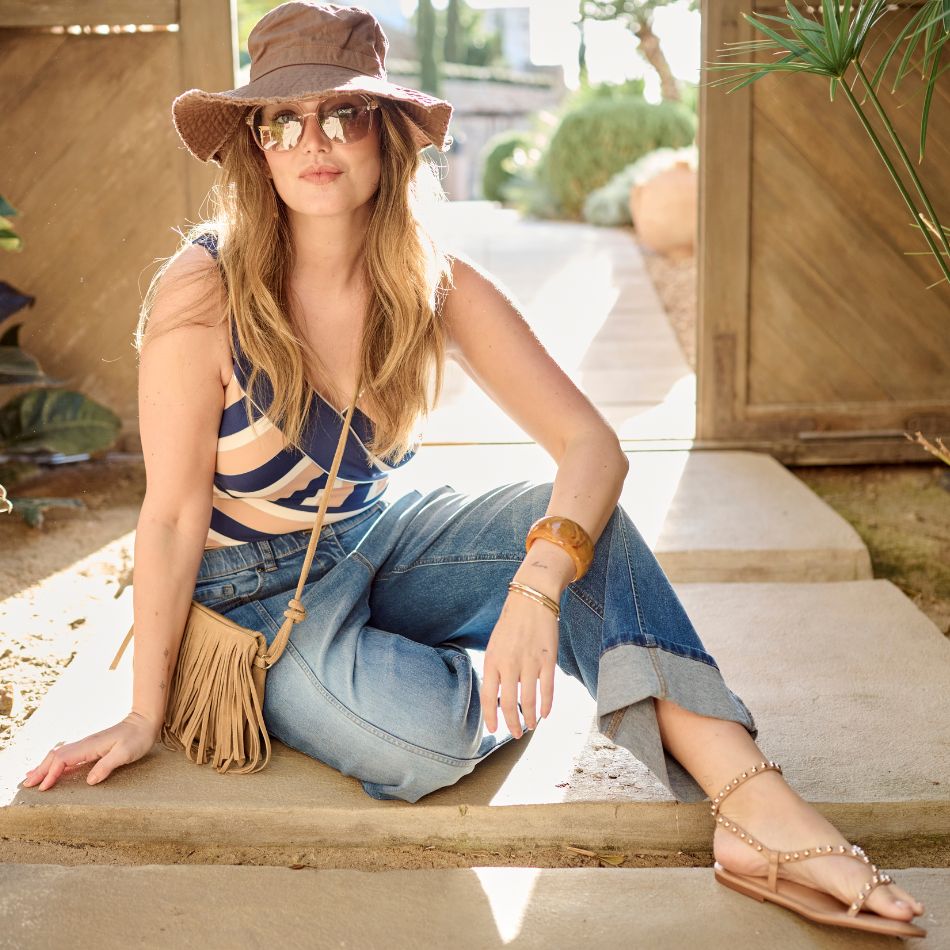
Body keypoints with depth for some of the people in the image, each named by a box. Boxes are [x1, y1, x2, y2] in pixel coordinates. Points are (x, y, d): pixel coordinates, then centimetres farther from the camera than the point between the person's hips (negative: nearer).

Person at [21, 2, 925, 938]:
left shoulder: (437, 288, -13)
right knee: (424, 731, -32)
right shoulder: (204, 292, -23)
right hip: (257, 599, -3)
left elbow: (592, 444, -20)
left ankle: (756, 807, -30)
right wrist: (144, 715, -11)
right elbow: (173, 517, -17)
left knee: (571, 515, -24)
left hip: (374, 543, 4)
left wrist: (536, 586, -39)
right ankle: (485, 690, 5)